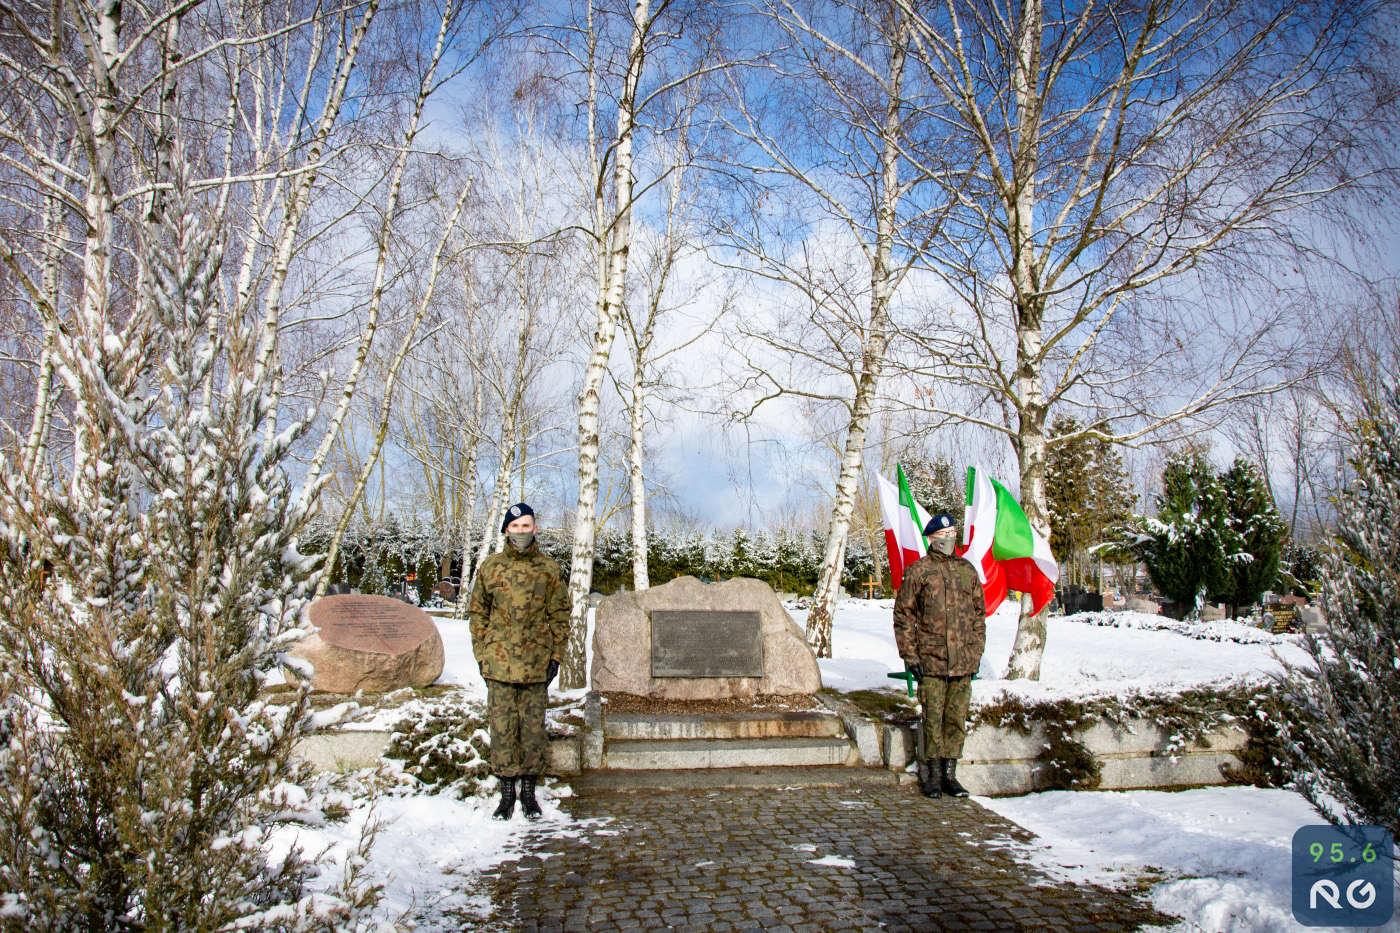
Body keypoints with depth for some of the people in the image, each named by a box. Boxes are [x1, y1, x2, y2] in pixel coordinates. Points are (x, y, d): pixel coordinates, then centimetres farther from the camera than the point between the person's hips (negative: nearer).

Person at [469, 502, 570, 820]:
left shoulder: (549, 570, 3)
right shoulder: (490, 567, 5)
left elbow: (560, 616, 6)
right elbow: (478, 612, 10)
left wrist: (556, 655, -1)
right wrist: (481, 653, 3)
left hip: (536, 664, 0)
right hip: (499, 663, 1)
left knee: (533, 728, 5)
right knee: (502, 728, 4)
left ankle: (529, 792, 19)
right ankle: (507, 794, 15)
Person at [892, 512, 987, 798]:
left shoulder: (968, 570, 10)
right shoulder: (917, 571, -1)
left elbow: (979, 614, 15)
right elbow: (903, 615, -1)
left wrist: (977, 652, 9)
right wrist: (910, 656, -6)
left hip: (963, 663, 3)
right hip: (931, 661, -3)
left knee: (957, 719, 9)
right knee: (933, 719, 2)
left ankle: (950, 774, 20)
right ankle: (934, 775, 14)